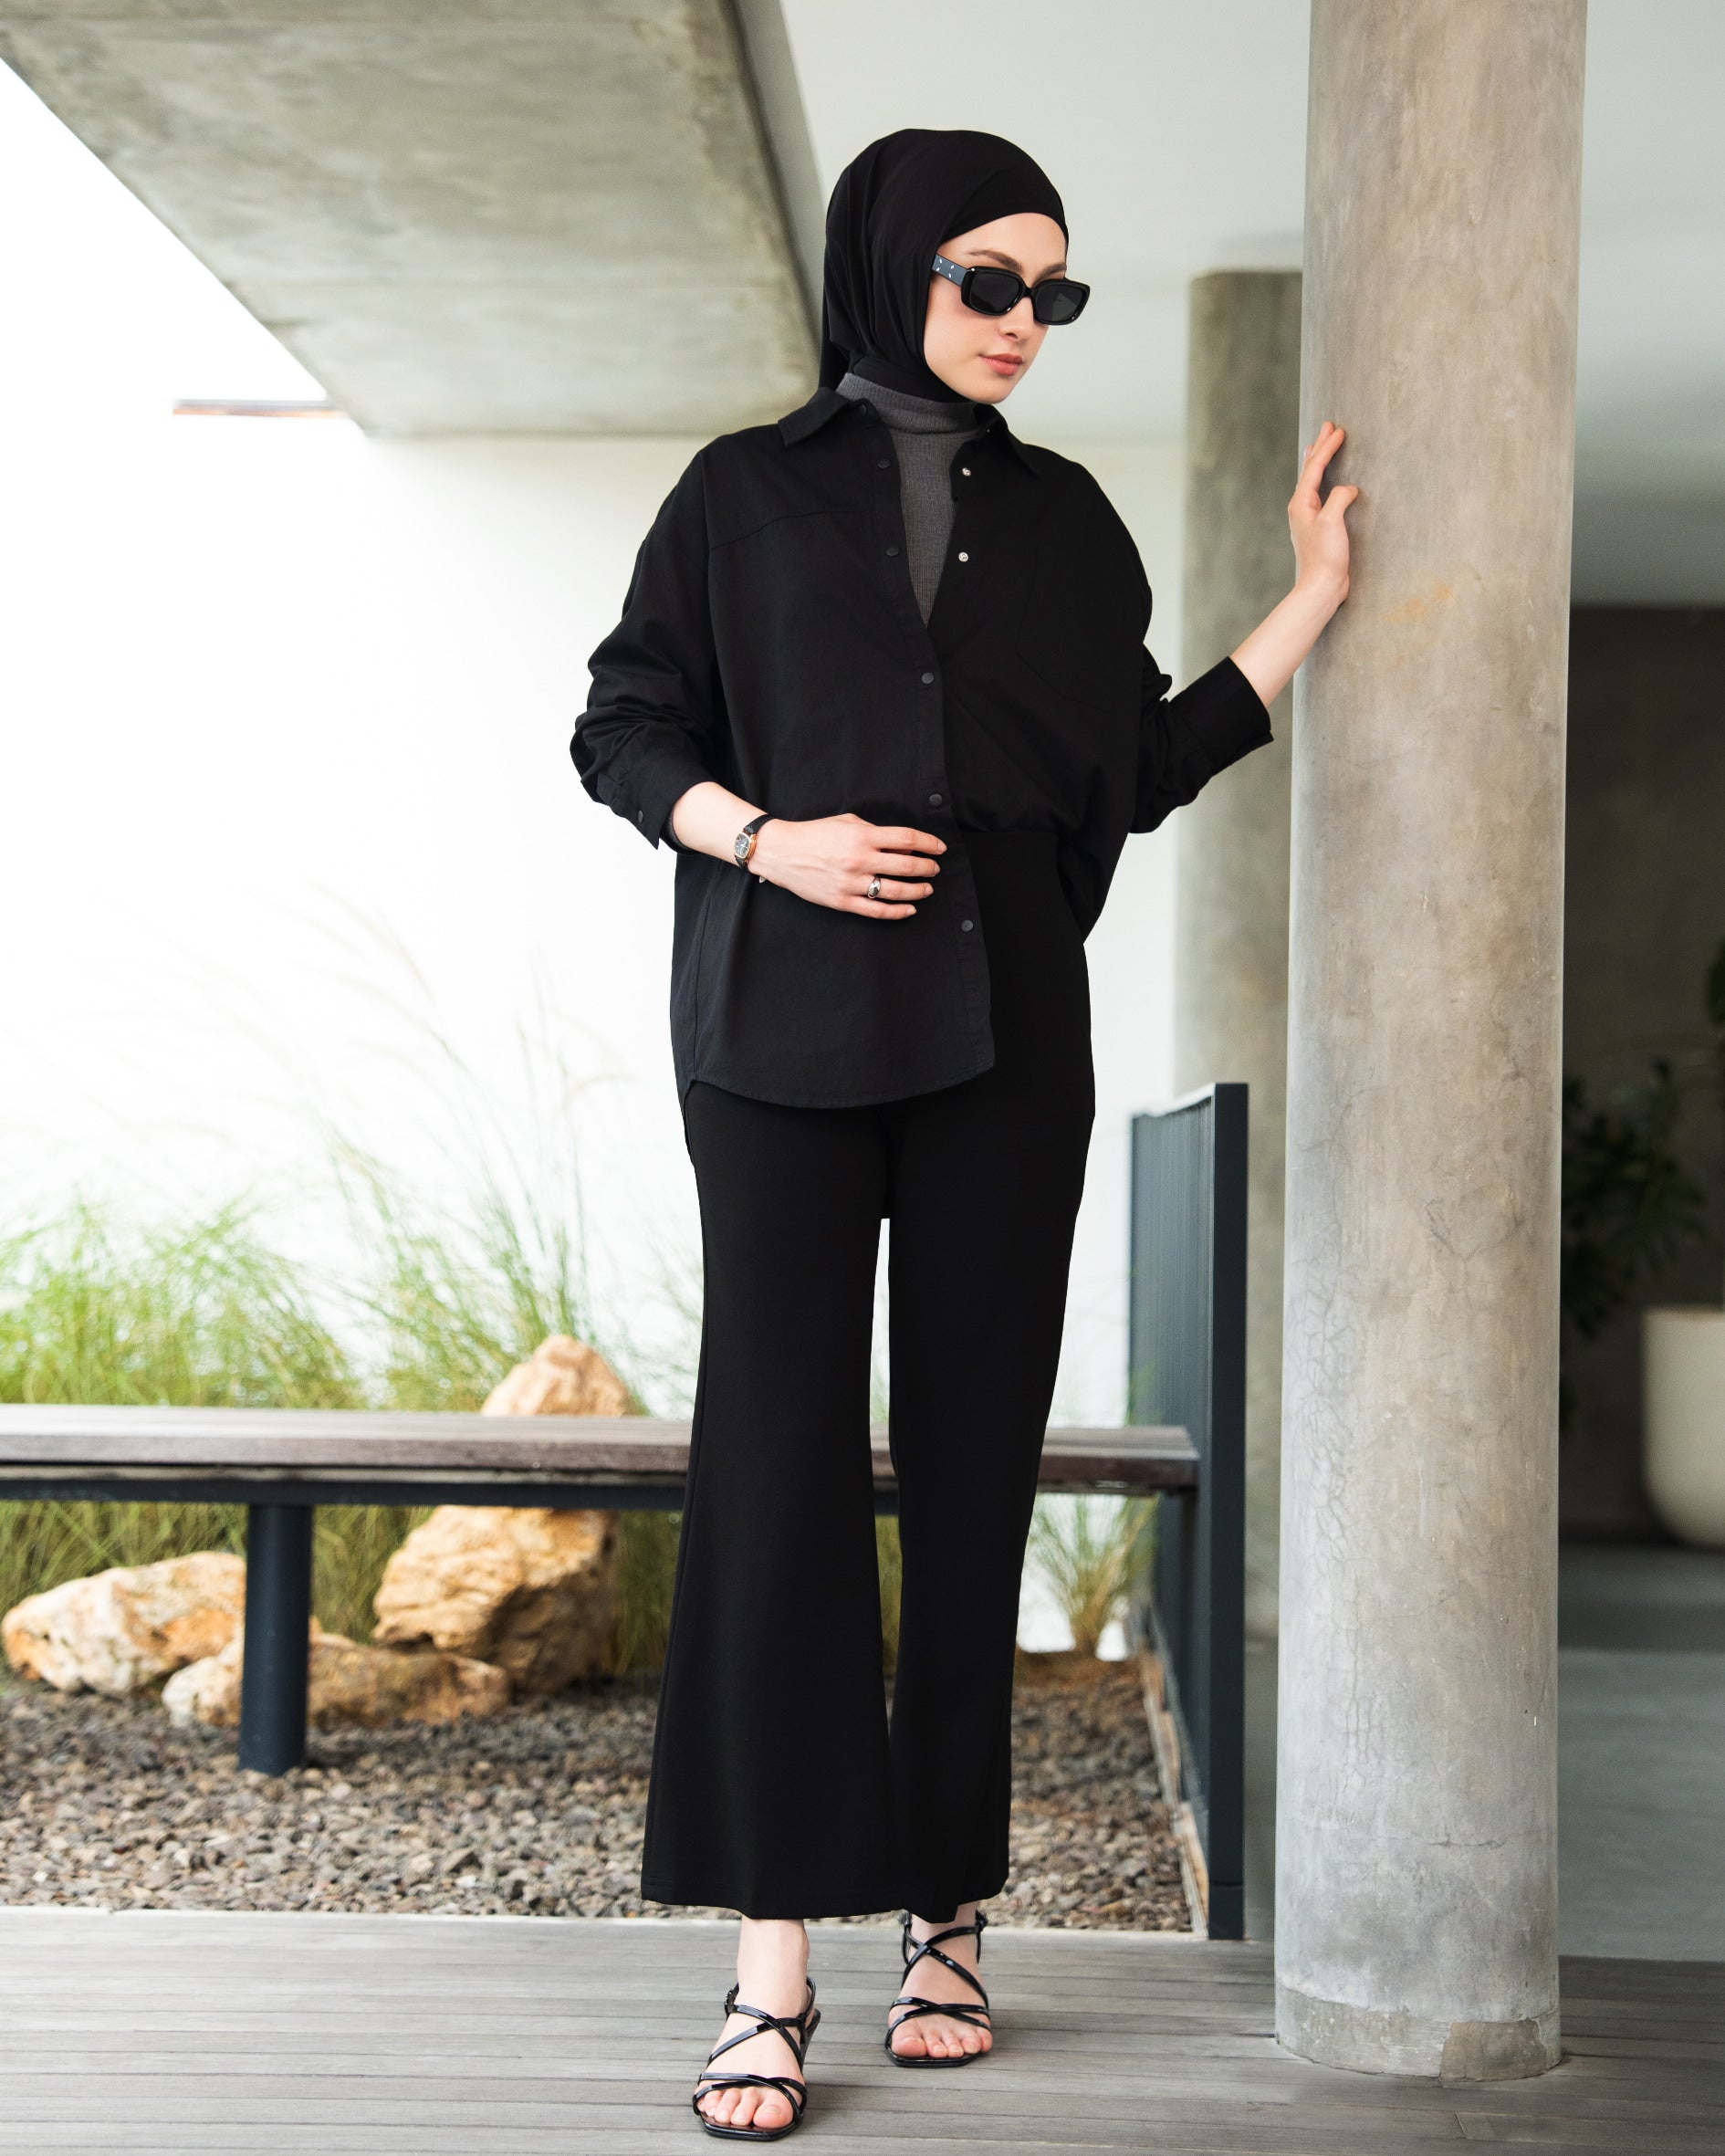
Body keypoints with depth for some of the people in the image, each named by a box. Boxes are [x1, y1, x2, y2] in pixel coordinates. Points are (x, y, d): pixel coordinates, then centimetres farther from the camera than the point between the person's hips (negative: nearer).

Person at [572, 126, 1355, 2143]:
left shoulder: (1064, 518, 15)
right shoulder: (745, 494, 8)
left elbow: (1141, 768, 15)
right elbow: (626, 729, 5)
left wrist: (1310, 602, 11)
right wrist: (770, 840, -12)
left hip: (1000, 1030, 3)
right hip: (784, 1027, -2)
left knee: (972, 1463, 1)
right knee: (777, 1458, -8)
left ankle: (947, 1909, 12)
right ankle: (775, 1958, -6)